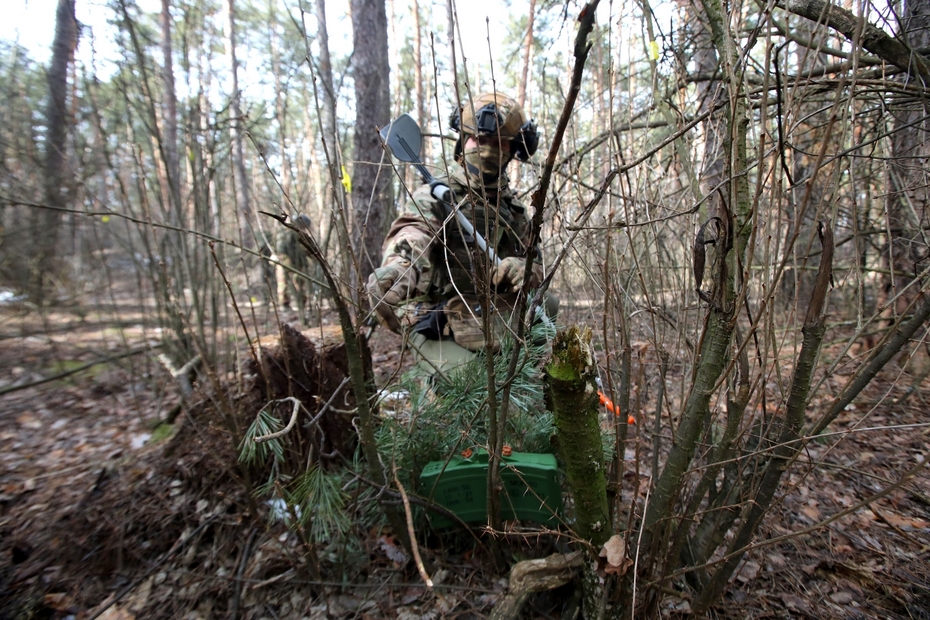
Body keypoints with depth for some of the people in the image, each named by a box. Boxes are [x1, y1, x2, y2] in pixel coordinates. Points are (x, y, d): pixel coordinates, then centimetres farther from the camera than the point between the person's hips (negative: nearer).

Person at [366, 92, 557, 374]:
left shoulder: (513, 208, 13)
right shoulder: (433, 197, -5)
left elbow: (535, 266, 13)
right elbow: (408, 240, -26)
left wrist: (523, 271, -13)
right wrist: (395, 271, -51)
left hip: (495, 329, 6)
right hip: (440, 334, -5)